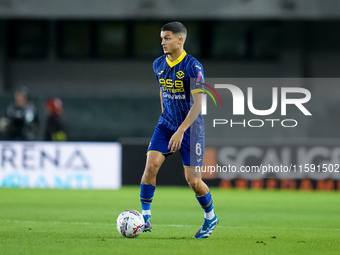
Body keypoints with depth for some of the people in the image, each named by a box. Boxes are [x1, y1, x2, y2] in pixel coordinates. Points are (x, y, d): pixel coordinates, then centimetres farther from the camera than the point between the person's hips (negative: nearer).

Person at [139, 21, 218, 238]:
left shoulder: (193, 67, -17)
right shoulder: (158, 65, 3)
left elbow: (198, 104, -20)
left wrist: (181, 131, -26)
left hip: (191, 127, -5)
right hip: (166, 124, 5)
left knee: (192, 179, -4)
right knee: (151, 164, -16)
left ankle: (211, 217, 21)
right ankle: (145, 217, -8)